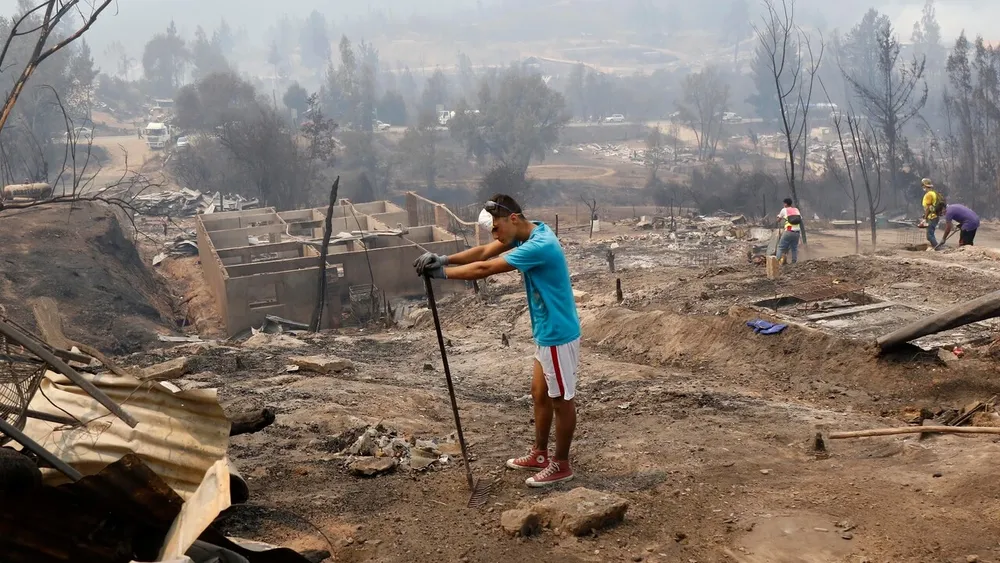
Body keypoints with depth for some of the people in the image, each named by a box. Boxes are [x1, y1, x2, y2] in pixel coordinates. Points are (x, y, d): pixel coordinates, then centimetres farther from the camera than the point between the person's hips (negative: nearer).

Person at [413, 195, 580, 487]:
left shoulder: (539, 245, -28)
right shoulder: (527, 232, 2)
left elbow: (485, 269, -27)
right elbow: (483, 252, 0)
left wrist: (442, 272, -19)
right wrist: (444, 259, -14)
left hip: (558, 336, -10)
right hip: (546, 334, 10)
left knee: (561, 399, 5)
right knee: (540, 394, 20)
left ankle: (561, 465, 20)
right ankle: (540, 455, 35)